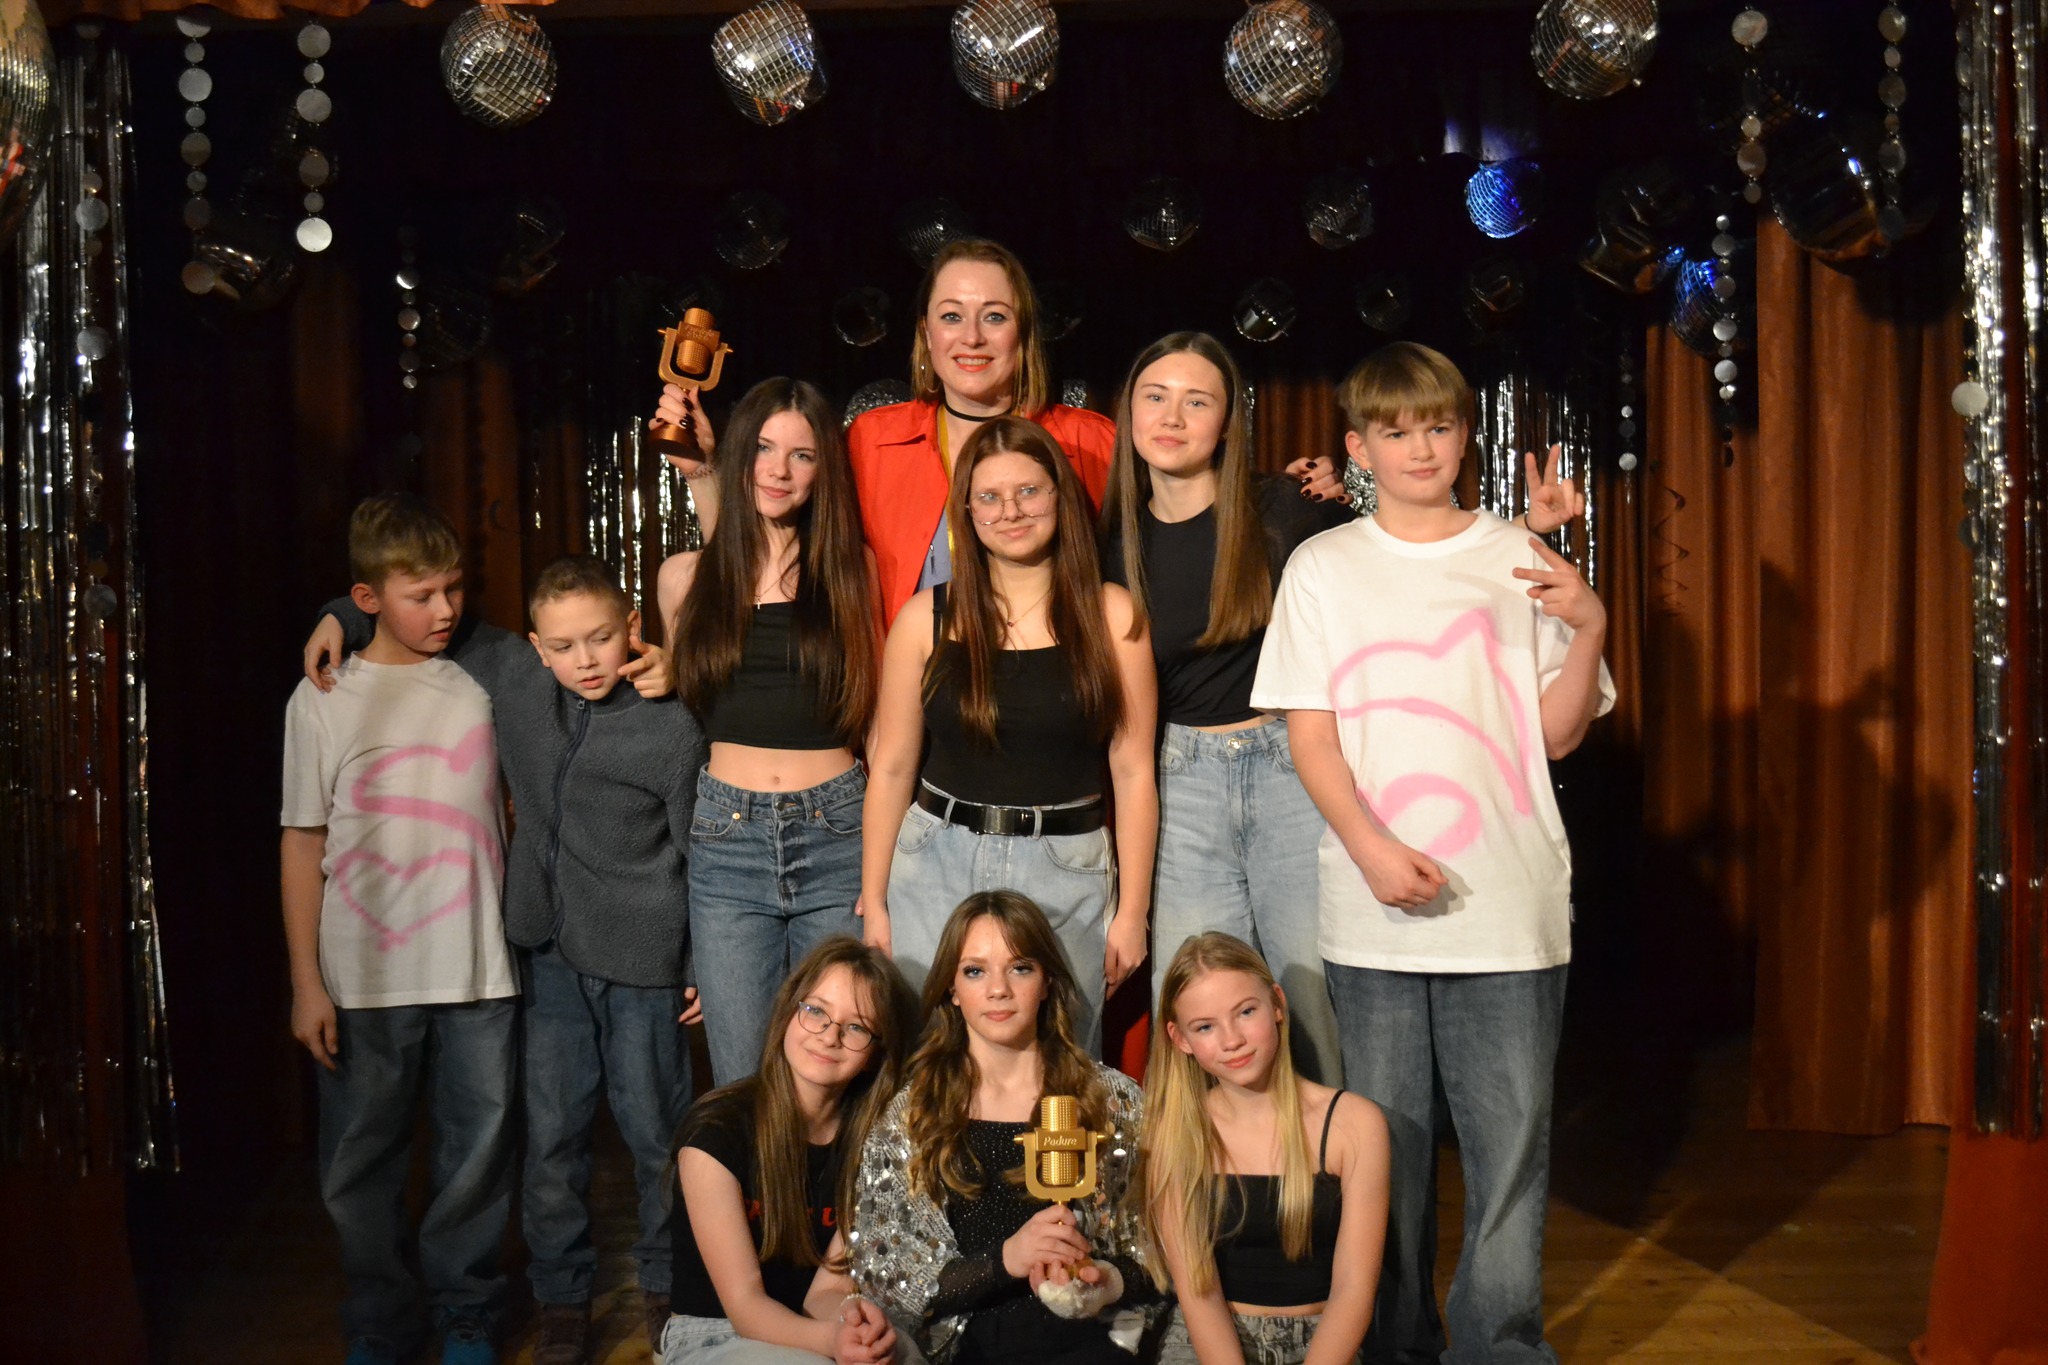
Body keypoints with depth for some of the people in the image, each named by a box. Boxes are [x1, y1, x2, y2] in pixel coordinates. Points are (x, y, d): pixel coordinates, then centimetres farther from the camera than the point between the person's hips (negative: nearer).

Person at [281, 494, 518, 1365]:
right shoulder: (324, 700, -1)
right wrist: (306, 982, -3)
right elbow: (304, 844, 0)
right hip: (365, 977, -1)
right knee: (361, 1164, 7)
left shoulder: (482, 684, 6)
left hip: (477, 970, 2)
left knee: (478, 1155, 6)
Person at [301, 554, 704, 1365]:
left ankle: (666, 1283, 28)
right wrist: (346, 620, 5)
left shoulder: (672, 729, -11)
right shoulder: (513, 679, 1)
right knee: (552, 1132, 8)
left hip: (640, 961, -3)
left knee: (654, 1128, 9)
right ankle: (560, 1296, 22)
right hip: (549, 952, 4)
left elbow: (702, 854, -5)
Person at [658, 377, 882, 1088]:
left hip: (837, 836, -1)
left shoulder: (848, 569, 6)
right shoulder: (687, 575, 9)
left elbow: (875, 712, 6)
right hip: (726, 838, 1)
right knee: (741, 1083, 2)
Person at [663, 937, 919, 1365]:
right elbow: (744, 1303, -16)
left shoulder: (870, 1137, -2)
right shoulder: (715, 1132, -14)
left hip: (817, 1327, 3)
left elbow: (826, 1288, -5)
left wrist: (850, 1313, -29)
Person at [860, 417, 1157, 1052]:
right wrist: (873, 902, 3)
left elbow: (1132, 769, 0)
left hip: (1067, 875, 0)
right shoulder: (928, 618, 1)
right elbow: (892, 766, 4)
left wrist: (1132, 911, -2)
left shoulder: (1111, 615, 0)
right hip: (937, 867, 1)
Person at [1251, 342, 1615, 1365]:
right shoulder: (1323, 568, 8)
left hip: (1507, 905, 0)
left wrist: (1589, 628, -8)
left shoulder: (1518, 562, 10)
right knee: (1384, 1138, 6)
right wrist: (1372, 846, -12)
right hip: (1373, 903, 0)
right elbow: (1308, 730, 2)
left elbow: (1559, 734, 8)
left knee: (1511, 1136, -2)